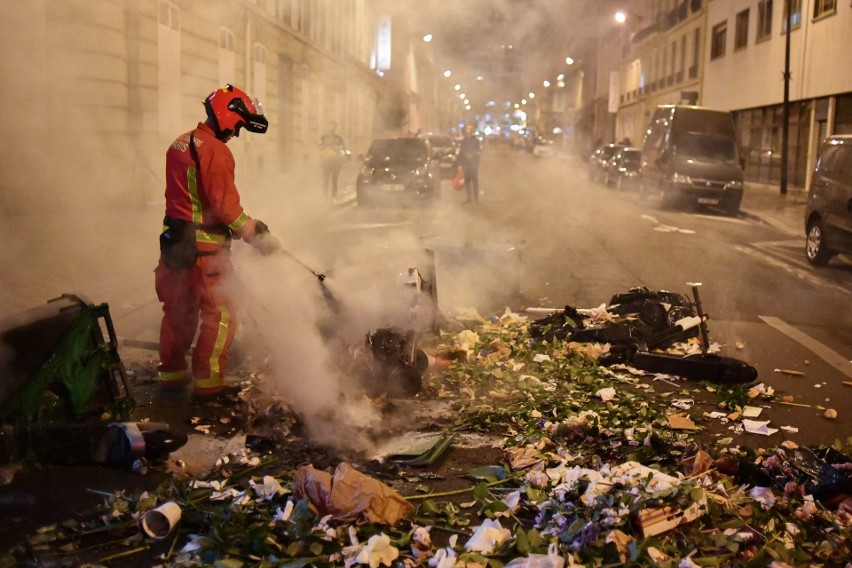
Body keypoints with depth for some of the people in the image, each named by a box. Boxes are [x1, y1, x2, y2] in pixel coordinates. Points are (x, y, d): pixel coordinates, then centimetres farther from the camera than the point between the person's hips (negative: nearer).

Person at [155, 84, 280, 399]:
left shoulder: (179, 144, 11)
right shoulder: (216, 151, -17)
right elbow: (225, 204, -20)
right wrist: (254, 234, -9)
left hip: (174, 239, 9)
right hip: (204, 246, -9)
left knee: (179, 308, 19)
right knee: (220, 313, 1)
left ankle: (171, 372, 28)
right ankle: (208, 380, 3)